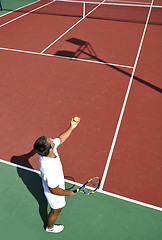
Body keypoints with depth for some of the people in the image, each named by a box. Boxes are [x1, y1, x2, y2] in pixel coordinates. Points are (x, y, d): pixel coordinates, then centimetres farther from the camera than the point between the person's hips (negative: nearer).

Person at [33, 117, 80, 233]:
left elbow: (60, 139, -6)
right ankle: (50, 227, 58)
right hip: (54, 193, -6)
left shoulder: (50, 147, -28)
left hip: (56, 184, 7)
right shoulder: (49, 169, -48)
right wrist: (67, 193, -14)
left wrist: (71, 128, -4)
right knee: (56, 210, 26)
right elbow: (54, 190, -32)